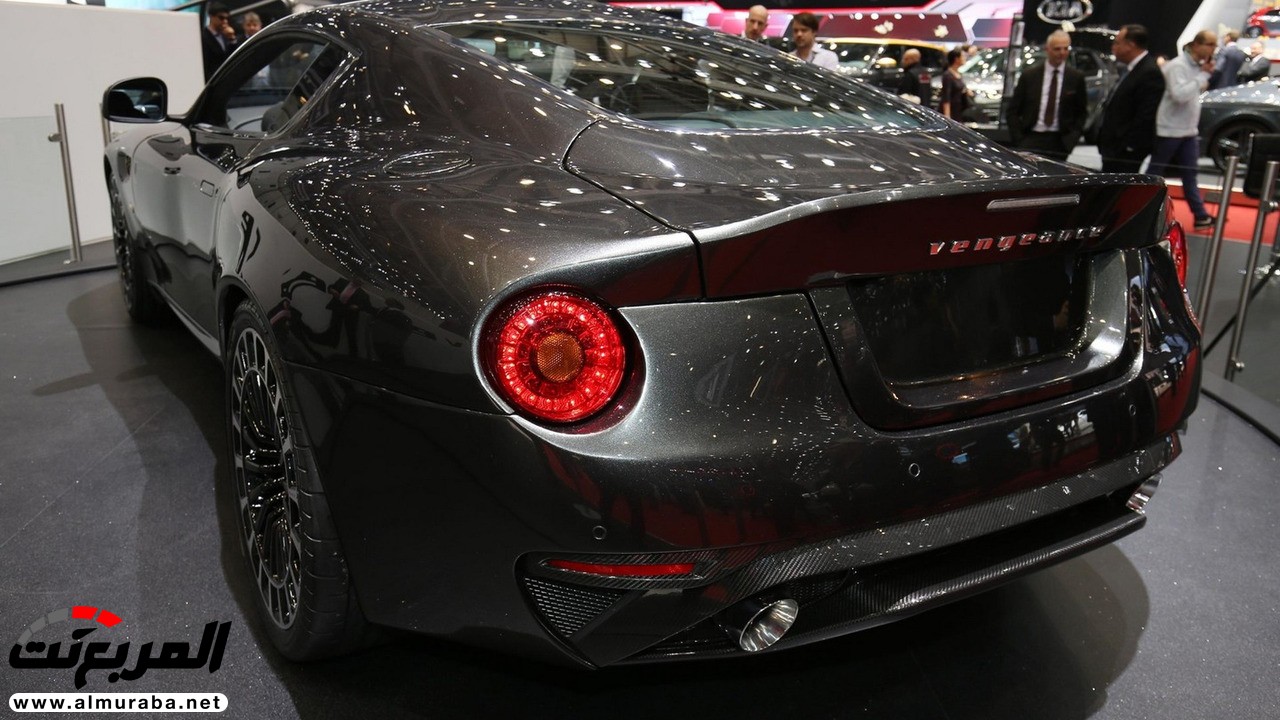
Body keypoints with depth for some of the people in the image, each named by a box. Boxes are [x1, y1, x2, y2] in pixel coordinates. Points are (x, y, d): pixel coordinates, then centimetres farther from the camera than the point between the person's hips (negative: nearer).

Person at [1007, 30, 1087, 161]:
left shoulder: (1076, 78, 8)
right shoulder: (1029, 76, 5)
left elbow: (1082, 112, 14)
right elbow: (1013, 110, 7)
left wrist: (1073, 137, -1)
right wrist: (1018, 139, -3)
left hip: (1059, 142, 1)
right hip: (1031, 139, -1)